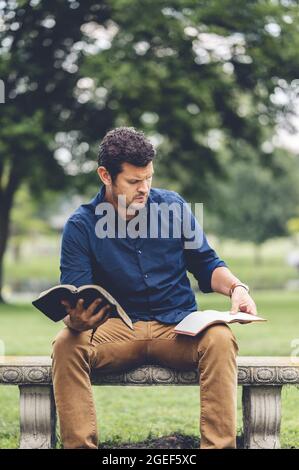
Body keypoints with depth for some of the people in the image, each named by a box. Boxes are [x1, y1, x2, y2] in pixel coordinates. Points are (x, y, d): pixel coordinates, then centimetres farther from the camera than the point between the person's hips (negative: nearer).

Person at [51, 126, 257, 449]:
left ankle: (218, 446, -33)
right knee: (67, 345, -30)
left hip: (178, 326, 1)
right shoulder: (81, 226, 0)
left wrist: (236, 287, -9)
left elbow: (206, 265, 12)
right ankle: (80, 445, -29)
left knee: (219, 339, -32)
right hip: (116, 328, 0)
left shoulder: (173, 205, 5)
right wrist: (76, 320, -30)